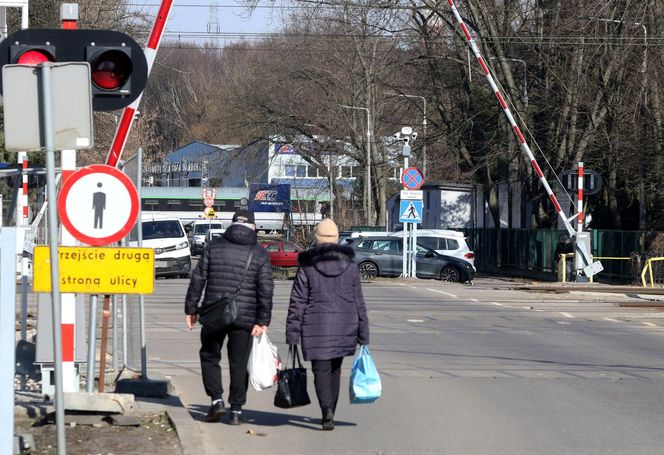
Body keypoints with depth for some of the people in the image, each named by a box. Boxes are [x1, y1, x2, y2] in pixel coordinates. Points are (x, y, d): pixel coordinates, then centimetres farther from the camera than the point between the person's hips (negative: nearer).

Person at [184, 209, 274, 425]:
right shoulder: (260, 254, 0)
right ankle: (236, 410, 8)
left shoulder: (214, 247, 3)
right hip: (244, 318, 0)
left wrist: (191, 309, 8)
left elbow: (197, 279, 2)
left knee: (209, 356, 17)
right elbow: (265, 290, -5)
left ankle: (216, 399, 3)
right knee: (239, 363, 7)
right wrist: (263, 321, -4)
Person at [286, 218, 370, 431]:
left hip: (316, 326, -3)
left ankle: (327, 411, -21)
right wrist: (363, 336, 10)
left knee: (321, 369, -1)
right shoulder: (350, 267, 4)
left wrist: (292, 336, -1)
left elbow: (297, 304, -4)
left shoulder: (307, 267, -3)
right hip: (344, 326, 3)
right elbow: (359, 304, 5)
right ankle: (329, 413, 25)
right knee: (335, 369, 17)